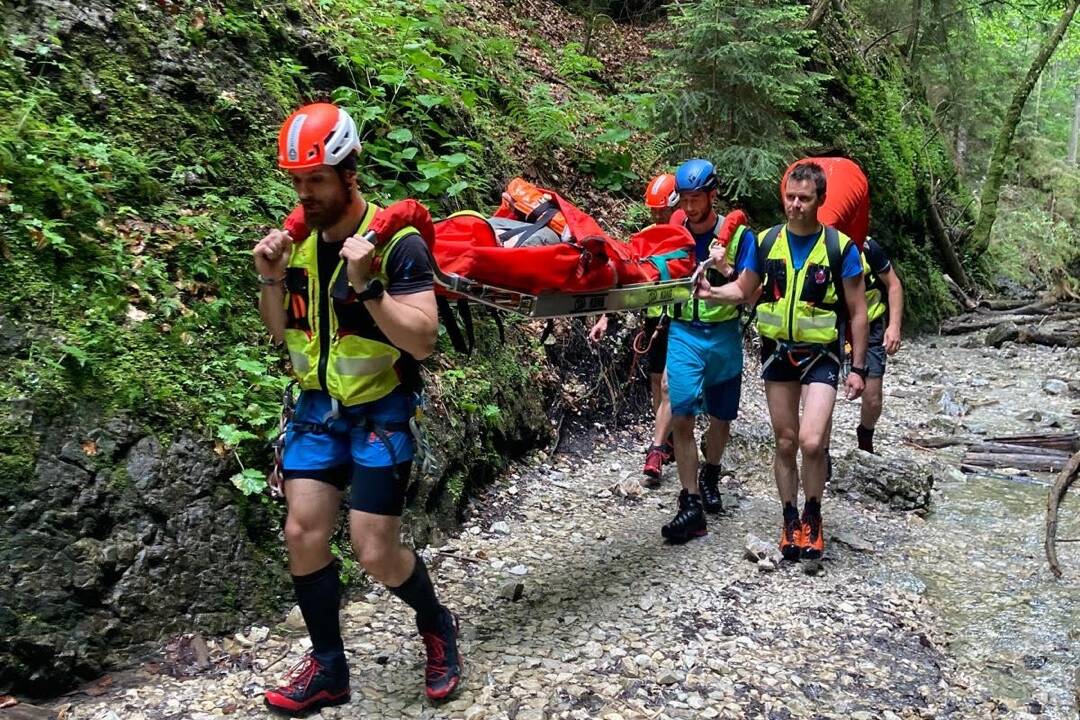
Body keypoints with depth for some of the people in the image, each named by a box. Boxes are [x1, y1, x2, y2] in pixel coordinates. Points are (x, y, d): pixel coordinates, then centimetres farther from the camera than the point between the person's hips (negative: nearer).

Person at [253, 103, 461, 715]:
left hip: (381, 410, -5)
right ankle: (328, 668, 18)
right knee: (304, 533, 0)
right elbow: (281, 332, 12)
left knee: (375, 553, -6)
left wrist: (365, 286, -32)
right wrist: (272, 279, -6)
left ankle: (438, 626, 25)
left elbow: (422, 341, -22)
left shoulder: (397, 243, -16)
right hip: (319, 405, 6)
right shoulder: (299, 240, 3)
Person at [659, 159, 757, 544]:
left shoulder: (739, 235, -6)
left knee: (721, 420, 12)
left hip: (724, 335, 0)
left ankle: (710, 476, 41)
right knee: (681, 419, -11)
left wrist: (723, 270, -27)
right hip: (684, 334, 0)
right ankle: (691, 506, -4)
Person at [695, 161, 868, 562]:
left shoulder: (840, 247, -9)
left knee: (811, 442, -16)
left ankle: (813, 517, 8)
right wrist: (712, 293, -11)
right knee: (785, 442, 11)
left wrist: (858, 368, -5)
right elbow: (744, 290, 10)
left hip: (820, 353, -3)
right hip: (777, 351, 3)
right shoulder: (768, 242, -1)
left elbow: (857, 312, -4)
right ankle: (791, 519, 27)